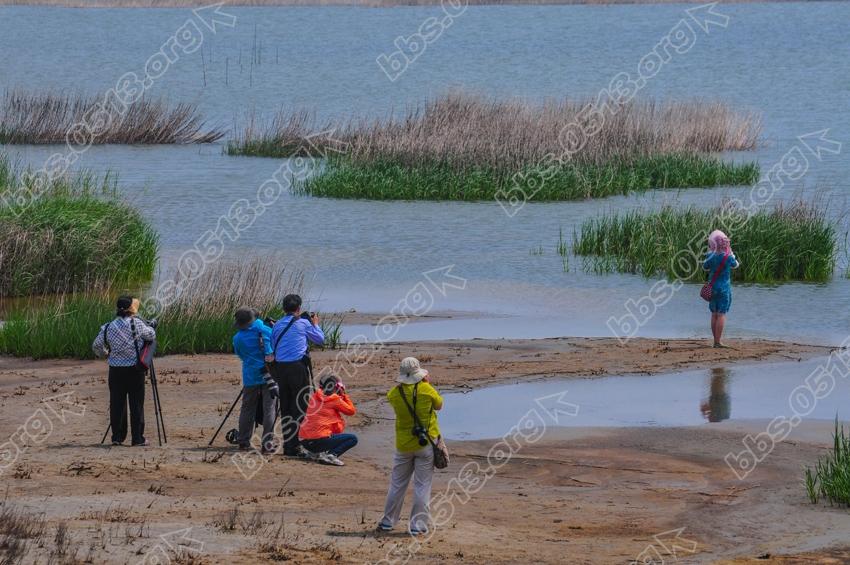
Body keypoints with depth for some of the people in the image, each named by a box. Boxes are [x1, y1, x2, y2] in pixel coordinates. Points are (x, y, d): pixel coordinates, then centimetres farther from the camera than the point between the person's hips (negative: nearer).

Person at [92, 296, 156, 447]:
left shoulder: (108, 327, 1)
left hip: (116, 369, 3)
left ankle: (117, 437, 8)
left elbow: (97, 346, 7)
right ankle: (137, 438, 4)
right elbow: (151, 335, 2)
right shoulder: (136, 324, -9)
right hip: (134, 369, -3)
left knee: (116, 403, 8)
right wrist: (149, 326, 23)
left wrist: (106, 354, 26)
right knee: (136, 403, 3)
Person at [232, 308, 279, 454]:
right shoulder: (264, 330, -6)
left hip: (250, 377, 2)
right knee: (269, 409, -1)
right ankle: (267, 443, -6)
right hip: (269, 375, -2)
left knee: (247, 410, 14)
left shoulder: (237, 338, -1)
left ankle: (243, 442, 17)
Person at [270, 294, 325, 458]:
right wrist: (315, 325, 28)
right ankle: (296, 446, -8)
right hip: (297, 367, -5)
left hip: (280, 368, 5)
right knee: (300, 407, -2)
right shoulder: (303, 323, -1)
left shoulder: (277, 325, 10)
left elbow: (273, 347, 15)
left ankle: (288, 446, 10)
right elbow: (320, 339, 12)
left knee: (285, 408, 9)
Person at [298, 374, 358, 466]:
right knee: (353, 439, 2)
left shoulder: (314, 397, 15)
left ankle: (320, 453, 8)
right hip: (319, 440, -7)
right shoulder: (335, 400, -3)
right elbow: (351, 411, 10)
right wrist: (344, 395, 19)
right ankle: (331, 455, -16)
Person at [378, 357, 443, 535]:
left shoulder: (394, 394, -6)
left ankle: (388, 521, 22)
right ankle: (418, 524, 3)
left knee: (397, 484, 15)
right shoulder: (426, 390, -13)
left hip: (404, 445, 2)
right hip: (426, 444, -2)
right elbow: (439, 405, 3)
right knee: (422, 486, 3)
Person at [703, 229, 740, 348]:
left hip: (712, 288, 4)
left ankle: (715, 341, 15)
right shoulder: (728, 257, -13)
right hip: (724, 288, -4)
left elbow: (705, 267, 12)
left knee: (714, 314, 13)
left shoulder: (711, 256, -6)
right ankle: (718, 342, -7)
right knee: (721, 315, -3)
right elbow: (735, 265, 8)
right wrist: (730, 251, 13)